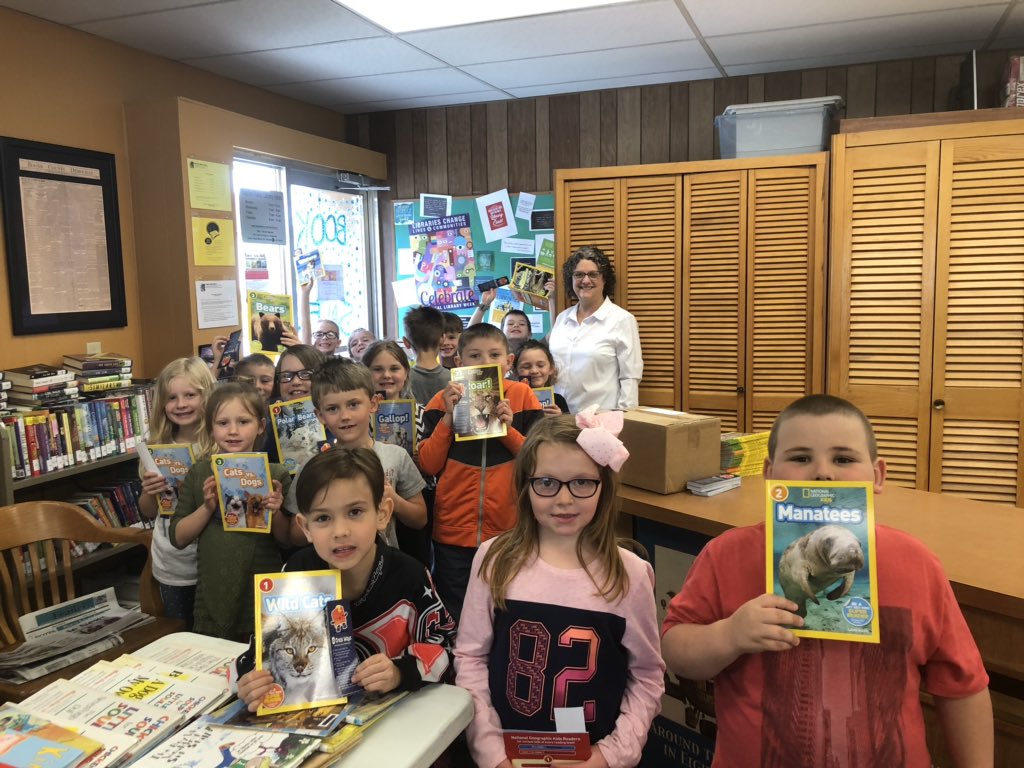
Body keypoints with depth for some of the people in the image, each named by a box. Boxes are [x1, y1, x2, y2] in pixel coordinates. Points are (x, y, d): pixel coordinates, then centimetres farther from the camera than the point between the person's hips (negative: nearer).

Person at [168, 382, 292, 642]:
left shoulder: (276, 475, -5)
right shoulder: (199, 474, 0)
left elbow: (287, 540, 0)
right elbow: (178, 537, 0)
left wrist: (276, 512, -19)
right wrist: (207, 507, -15)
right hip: (213, 602, 1)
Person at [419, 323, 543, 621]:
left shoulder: (522, 396, -1)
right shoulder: (444, 400, -1)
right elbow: (428, 465, -6)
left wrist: (509, 428, -16)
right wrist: (448, 417, -15)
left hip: (510, 530, 0)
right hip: (454, 532, 0)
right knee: (455, 618, 13)